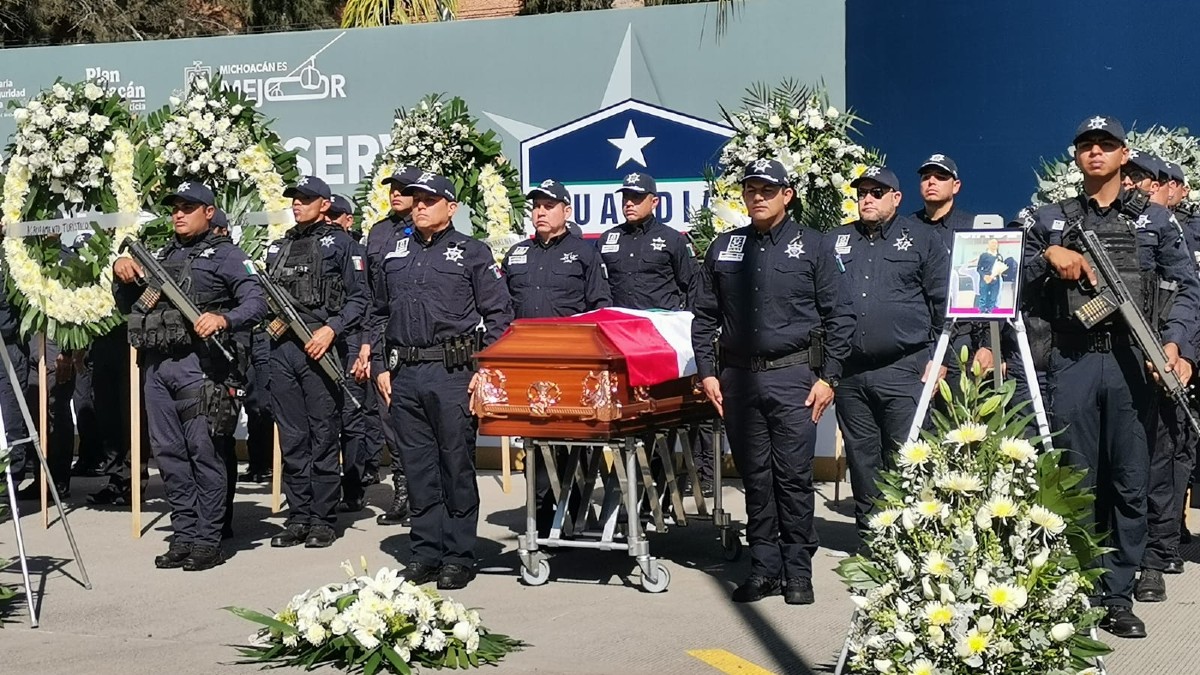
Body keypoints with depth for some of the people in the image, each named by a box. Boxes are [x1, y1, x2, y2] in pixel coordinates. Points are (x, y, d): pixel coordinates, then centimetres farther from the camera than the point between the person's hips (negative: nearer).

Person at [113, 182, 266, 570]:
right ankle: (184, 536, 13)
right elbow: (128, 306, 30)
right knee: (168, 453, 6)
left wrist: (223, 319, -24)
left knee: (202, 451, -7)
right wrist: (121, 274, 11)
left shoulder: (224, 254, 6)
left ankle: (208, 541, -4)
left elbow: (257, 302, -5)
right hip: (156, 364, 7)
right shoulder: (162, 256, 25)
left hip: (196, 362, -7)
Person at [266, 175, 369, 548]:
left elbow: (358, 297, -3)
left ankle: (323, 519, 4)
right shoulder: (278, 247, 20)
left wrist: (332, 329, -15)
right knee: (292, 438, 7)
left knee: (323, 437, -2)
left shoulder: (339, 243, 3)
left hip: (320, 349, -5)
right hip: (282, 349, 6)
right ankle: (298, 516, 14)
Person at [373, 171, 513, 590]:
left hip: (453, 374, -5)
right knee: (418, 468, 8)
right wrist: (382, 367, 13)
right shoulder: (395, 256, 16)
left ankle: (458, 558, 6)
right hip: (404, 375, 5)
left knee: (457, 465, -1)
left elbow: (499, 314, -1)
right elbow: (381, 315, 22)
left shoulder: (472, 253, 2)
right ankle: (425, 553, 16)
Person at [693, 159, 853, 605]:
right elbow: (704, 316, 16)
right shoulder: (723, 249, 12)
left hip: (793, 377, -3)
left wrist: (828, 377, -4)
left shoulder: (812, 247, 3)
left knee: (794, 476, -3)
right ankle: (764, 570, 14)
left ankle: (798, 572, 7)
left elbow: (839, 316, 2)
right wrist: (707, 372, 6)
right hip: (738, 378, 3)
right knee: (755, 478, 7)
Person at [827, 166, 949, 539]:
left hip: (904, 370, -4)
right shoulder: (836, 241, 15)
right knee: (861, 459, 9)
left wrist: (940, 358, -3)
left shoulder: (923, 238, 6)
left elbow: (944, 302, 3)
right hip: (849, 373, 4)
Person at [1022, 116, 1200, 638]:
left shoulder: (1153, 221, 12)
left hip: (1132, 361, 0)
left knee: (1129, 483, 0)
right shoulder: (1050, 220, 13)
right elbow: (1015, 280, 11)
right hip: (1072, 362, 0)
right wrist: (1049, 256, -6)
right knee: (1076, 483, 2)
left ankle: (1118, 595, 6)